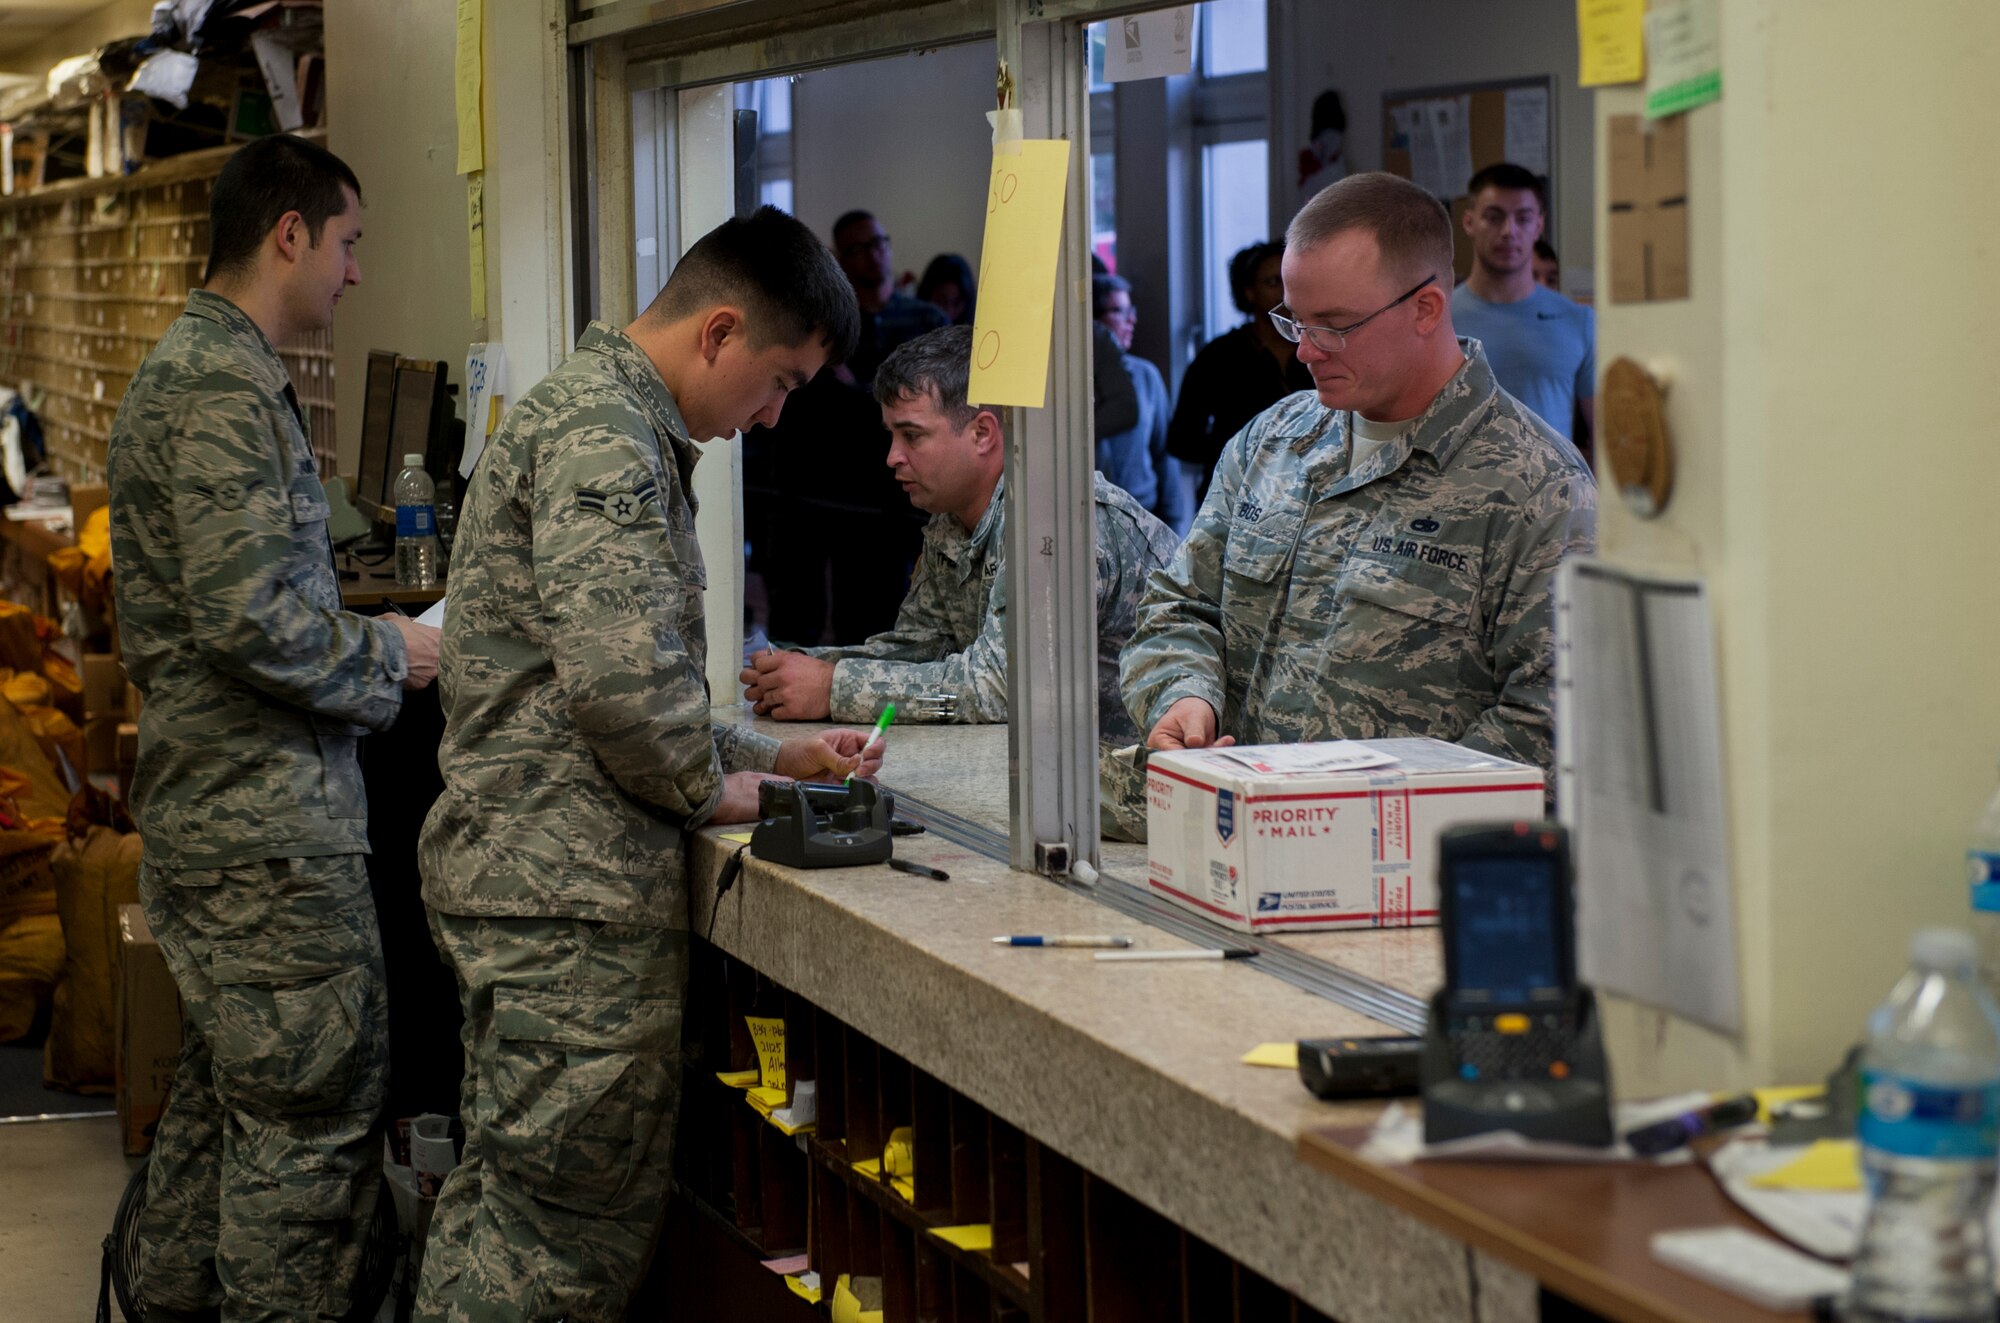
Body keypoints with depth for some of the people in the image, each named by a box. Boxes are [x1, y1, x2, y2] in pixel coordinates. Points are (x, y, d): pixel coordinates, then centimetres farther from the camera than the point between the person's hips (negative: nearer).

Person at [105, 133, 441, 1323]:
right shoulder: (227, 388, -17)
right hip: (270, 819, -11)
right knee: (315, 1108, -7)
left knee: (228, 1089, 18)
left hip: (201, 807, 11)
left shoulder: (188, 367, 17)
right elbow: (250, 620, -24)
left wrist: (364, 641, 16)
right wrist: (390, 656, -10)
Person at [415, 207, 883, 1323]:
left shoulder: (603, 415, 21)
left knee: (514, 1205, 14)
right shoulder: (605, 433, -14)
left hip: (521, 861, 11)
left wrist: (774, 757, 18)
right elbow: (623, 681, -25)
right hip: (572, 889, -11)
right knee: (576, 1221, -6)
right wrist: (711, 788, -7)